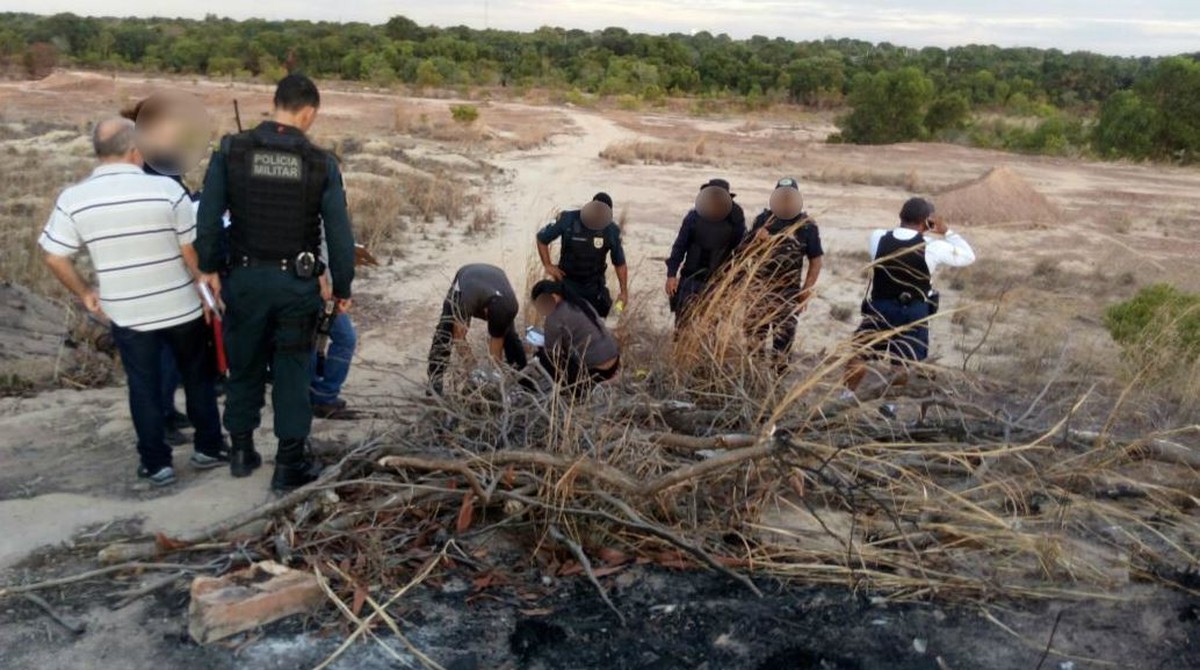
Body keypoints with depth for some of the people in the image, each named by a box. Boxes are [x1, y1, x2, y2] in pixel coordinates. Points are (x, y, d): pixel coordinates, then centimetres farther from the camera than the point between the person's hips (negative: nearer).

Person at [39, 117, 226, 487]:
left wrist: (85, 293, 10)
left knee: (144, 387, 13)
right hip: (181, 307, -1)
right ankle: (209, 448, 27)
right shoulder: (166, 189, -15)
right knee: (197, 377, 17)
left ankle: (157, 464, 20)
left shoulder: (73, 199, -7)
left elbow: (55, 258, -4)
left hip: (127, 313, 2)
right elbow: (192, 251, -12)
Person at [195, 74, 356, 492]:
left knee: (244, 366, 18)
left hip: (245, 277, 2)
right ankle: (290, 465, 14)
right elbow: (339, 233, -6)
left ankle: (241, 450, 31)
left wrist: (210, 267, 9)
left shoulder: (231, 150, -5)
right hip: (297, 282, -1)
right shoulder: (321, 163, -8)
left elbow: (208, 217, -4)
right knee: (292, 372, 8)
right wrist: (342, 288, 4)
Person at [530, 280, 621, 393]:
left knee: (543, 356, 7)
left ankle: (577, 388, 8)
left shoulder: (555, 318, -14)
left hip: (595, 372, -8)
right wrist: (547, 333, 20)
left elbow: (551, 353, -8)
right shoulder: (581, 303, 11)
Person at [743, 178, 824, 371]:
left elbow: (815, 261, 1)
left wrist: (806, 292, -5)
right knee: (753, 332, 5)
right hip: (760, 287, 2)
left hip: (788, 291, -2)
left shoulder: (807, 226, -3)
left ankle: (778, 370, 11)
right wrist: (757, 240, -14)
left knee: (783, 334, 2)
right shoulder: (763, 219, 2)